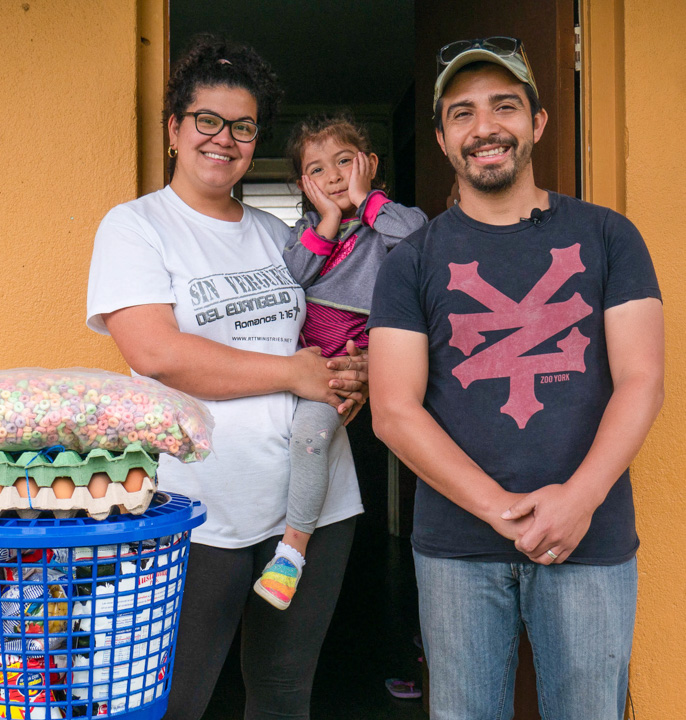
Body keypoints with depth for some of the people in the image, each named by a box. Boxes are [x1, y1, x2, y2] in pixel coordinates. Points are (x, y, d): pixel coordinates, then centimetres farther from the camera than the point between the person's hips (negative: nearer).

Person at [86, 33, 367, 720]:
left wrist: (356, 376, -2)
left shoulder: (277, 234, 14)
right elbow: (155, 355, -15)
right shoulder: (134, 225, -1)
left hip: (319, 499, 5)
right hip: (201, 515, -5)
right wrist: (295, 373, -13)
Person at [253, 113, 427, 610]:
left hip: (351, 354, -6)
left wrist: (363, 198, -5)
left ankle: (294, 546, -13)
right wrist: (328, 221, -4)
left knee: (309, 431, -26)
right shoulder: (308, 227, 18)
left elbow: (413, 230, -20)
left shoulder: (384, 219, 5)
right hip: (302, 351, 7)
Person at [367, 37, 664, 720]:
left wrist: (580, 496, -15)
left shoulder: (606, 236, 6)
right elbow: (394, 411, -4)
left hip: (591, 539, 1)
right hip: (456, 546, 0)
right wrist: (500, 507, -14)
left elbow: (641, 381, -1)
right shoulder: (412, 261, 4)